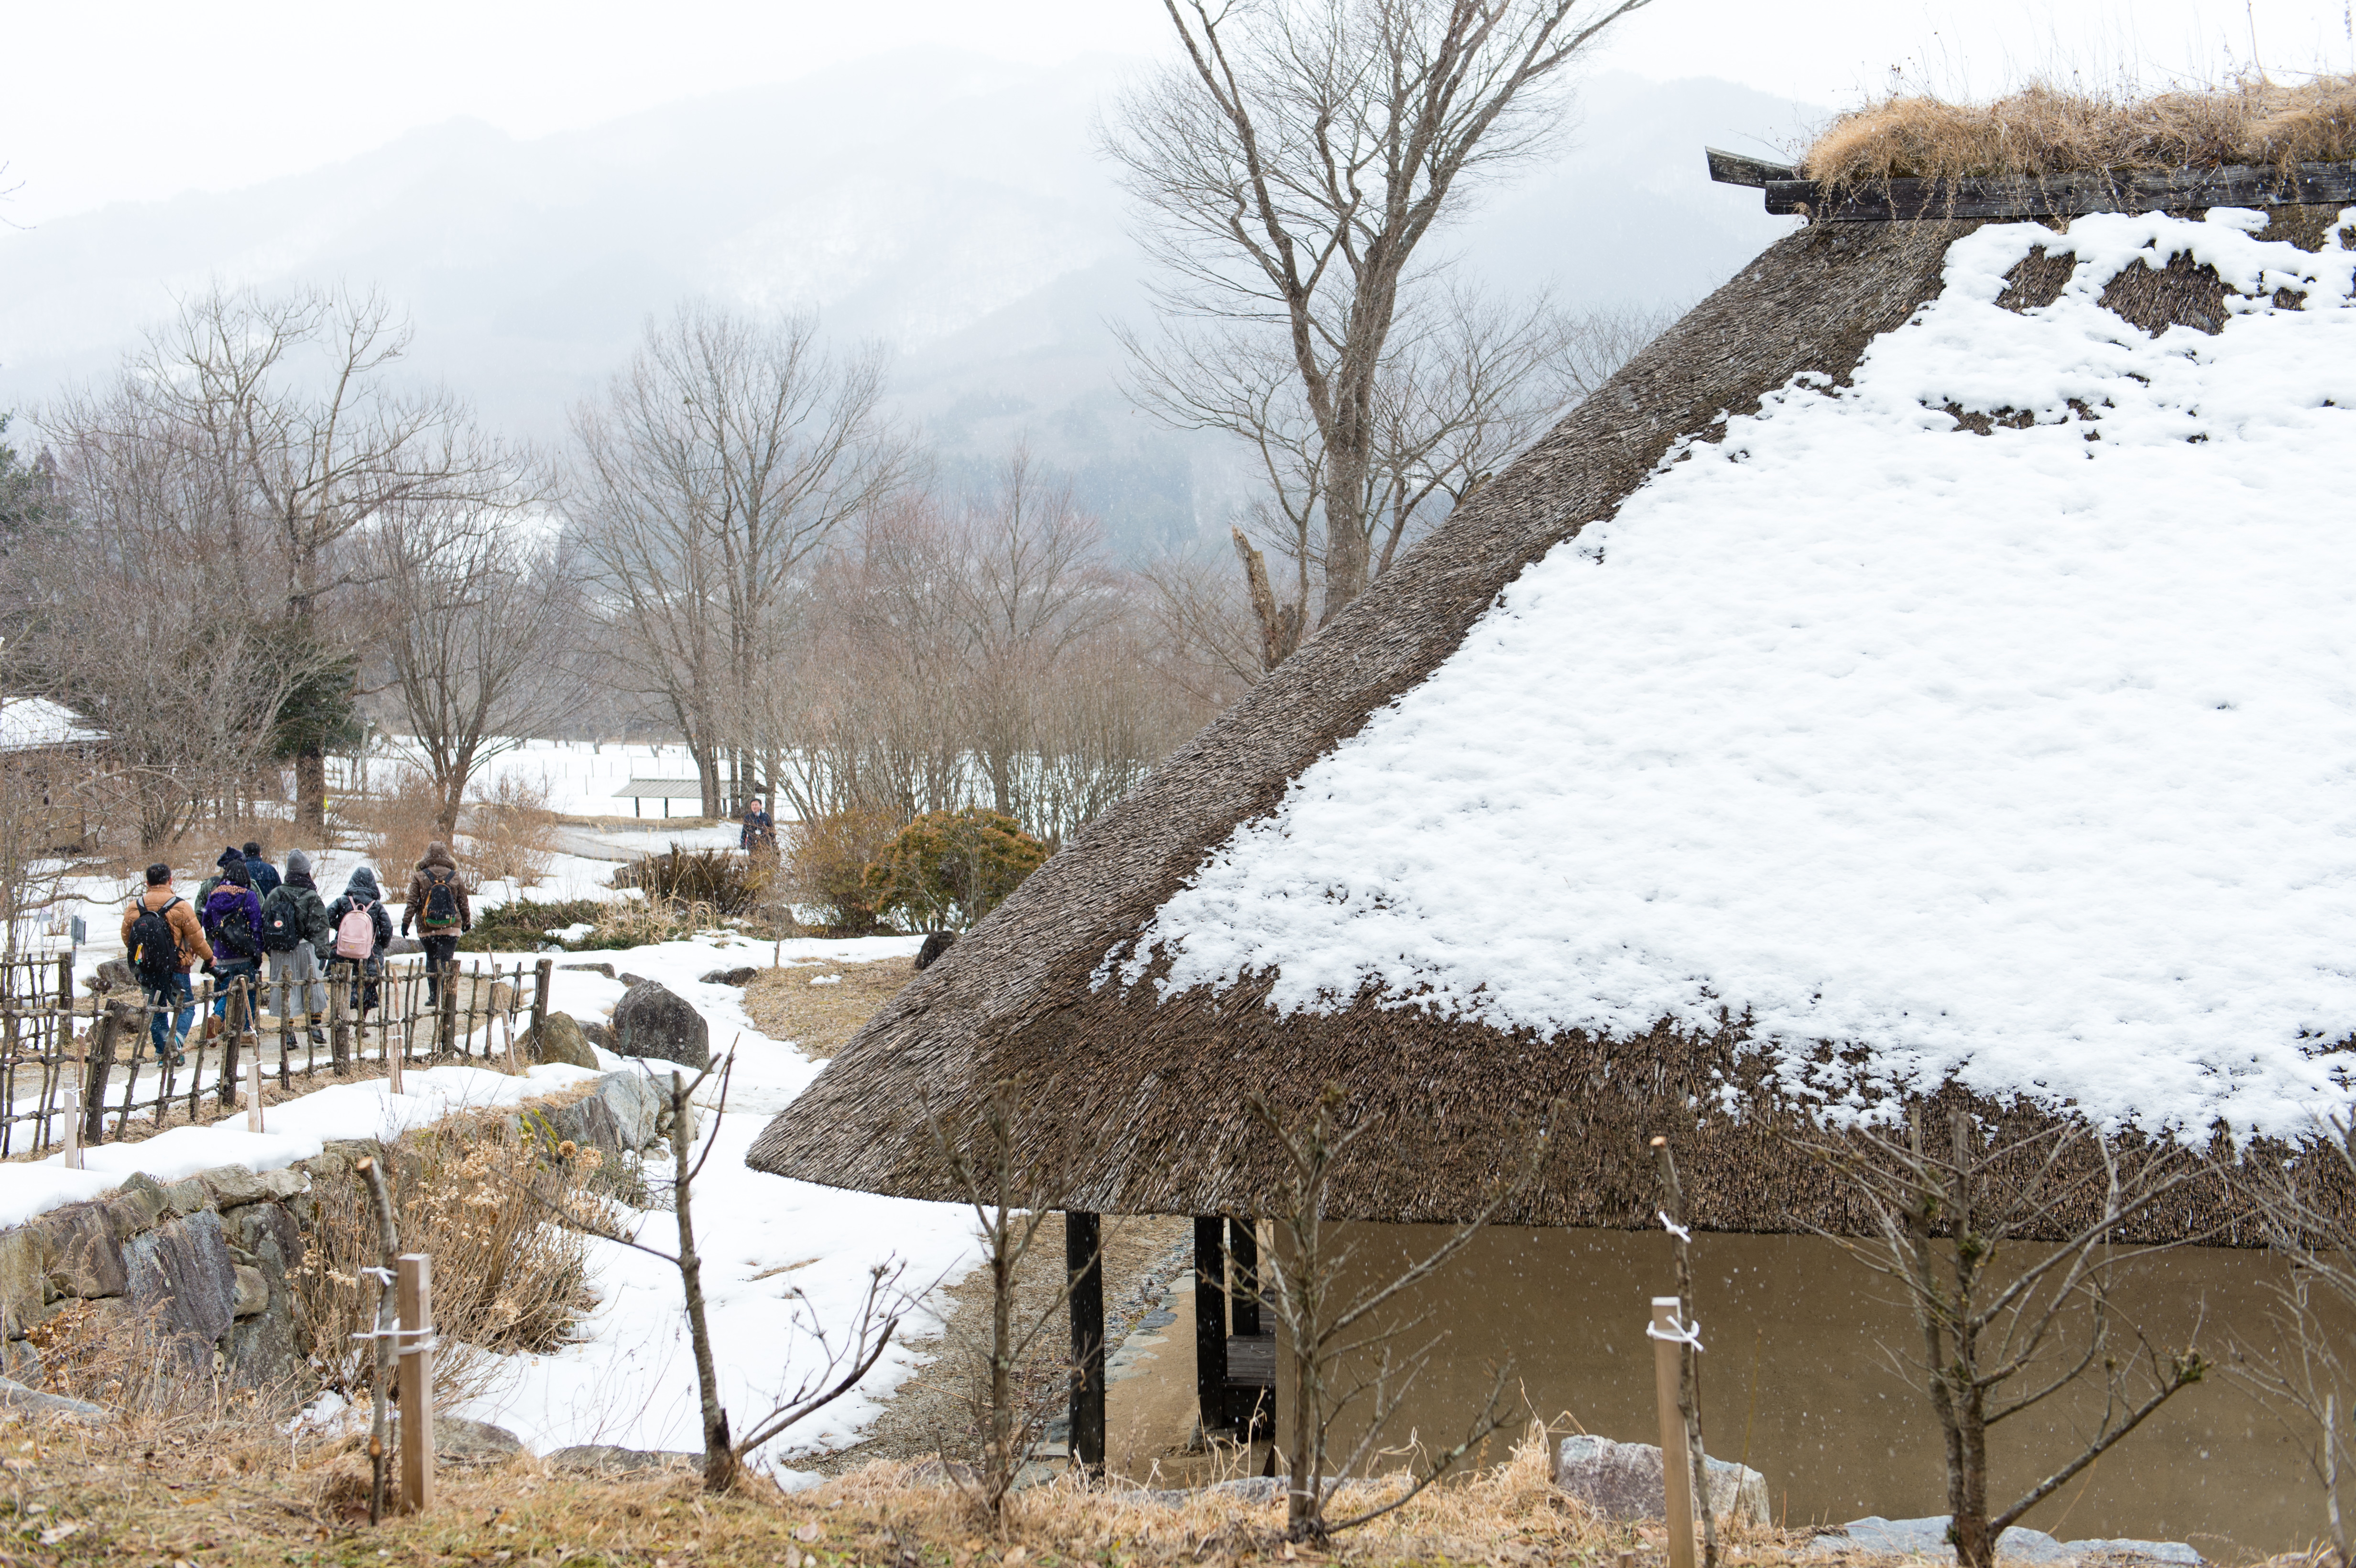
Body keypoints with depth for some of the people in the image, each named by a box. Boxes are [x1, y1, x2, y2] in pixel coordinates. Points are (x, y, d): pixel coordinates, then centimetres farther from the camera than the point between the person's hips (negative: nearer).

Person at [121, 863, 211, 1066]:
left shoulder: (134, 908, 0)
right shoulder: (180, 907, -12)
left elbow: (126, 937, 11)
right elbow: (197, 938, -7)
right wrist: (209, 958, 12)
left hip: (146, 971, 4)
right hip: (175, 969, -4)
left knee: (156, 1011, 18)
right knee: (185, 1007, 7)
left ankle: (162, 1050, 16)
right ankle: (176, 1039, -18)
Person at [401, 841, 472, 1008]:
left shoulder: (420, 877, -1)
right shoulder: (455, 877, 3)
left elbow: (412, 903, -5)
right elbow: (463, 903, 10)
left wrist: (406, 922, 0)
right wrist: (467, 923, 23)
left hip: (427, 928, 0)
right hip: (451, 928, 0)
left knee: (431, 961, 15)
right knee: (447, 961, -3)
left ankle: (434, 997, 16)